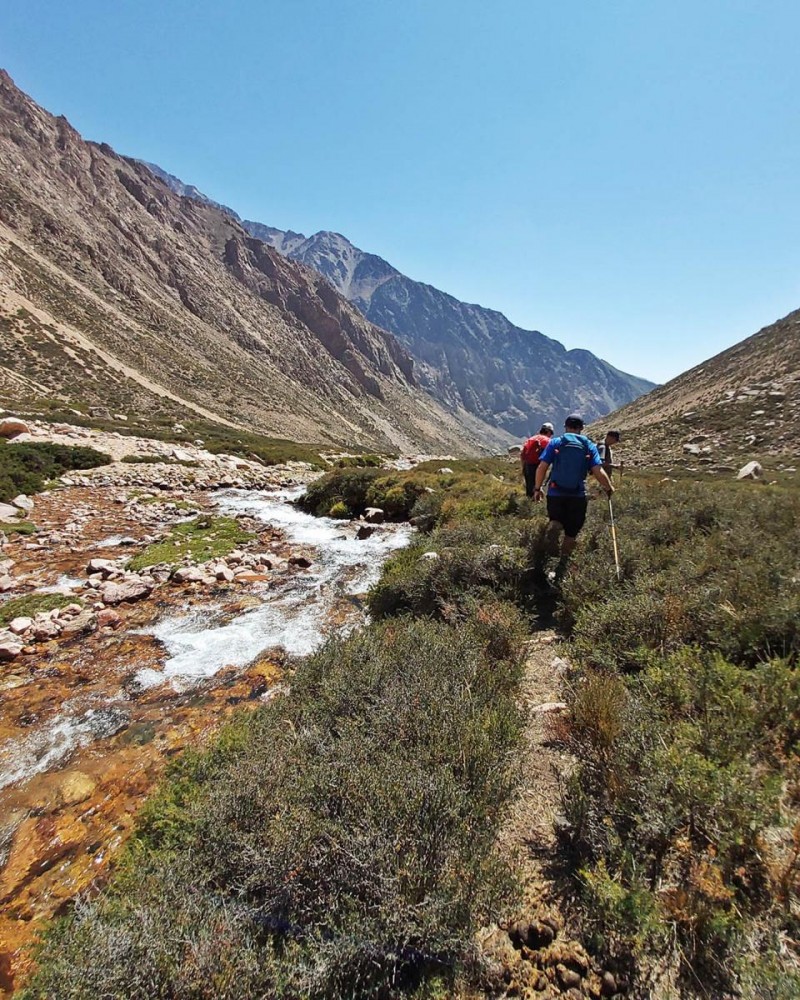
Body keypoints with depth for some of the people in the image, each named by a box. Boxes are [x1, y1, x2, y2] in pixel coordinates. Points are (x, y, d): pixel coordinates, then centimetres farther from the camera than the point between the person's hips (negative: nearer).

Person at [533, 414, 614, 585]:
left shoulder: (555, 442, 2)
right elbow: (598, 472, -6)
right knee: (571, 533, 13)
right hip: (578, 496, 1)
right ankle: (561, 571, 13)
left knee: (556, 521, 19)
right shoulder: (589, 446, 4)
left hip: (555, 493, 0)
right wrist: (609, 488, 12)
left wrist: (537, 489, 5)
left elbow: (542, 467, -6)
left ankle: (552, 530, -19)